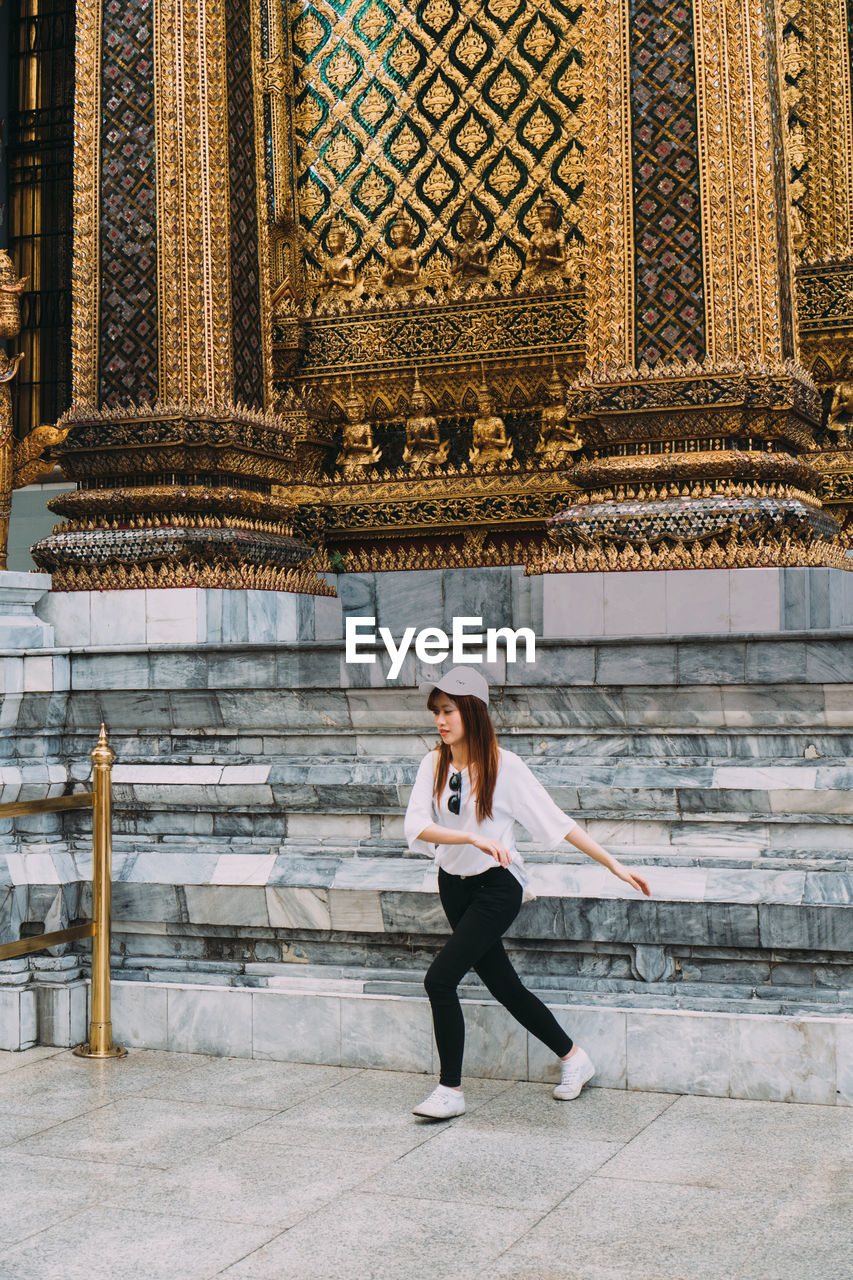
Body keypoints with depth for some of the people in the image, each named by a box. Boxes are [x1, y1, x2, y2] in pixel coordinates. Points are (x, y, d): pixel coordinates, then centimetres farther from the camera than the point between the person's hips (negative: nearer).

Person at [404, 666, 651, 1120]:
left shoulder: (503, 766, -14)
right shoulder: (434, 764, -3)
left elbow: (557, 821, -12)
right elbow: (415, 826, -17)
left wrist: (614, 866, -13)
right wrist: (473, 838, -32)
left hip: (496, 887, -5)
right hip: (454, 885, 5)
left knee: (439, 979, -15)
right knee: (504, 986, 13)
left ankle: (450, 1090, 0)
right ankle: (573, 1058, 32)